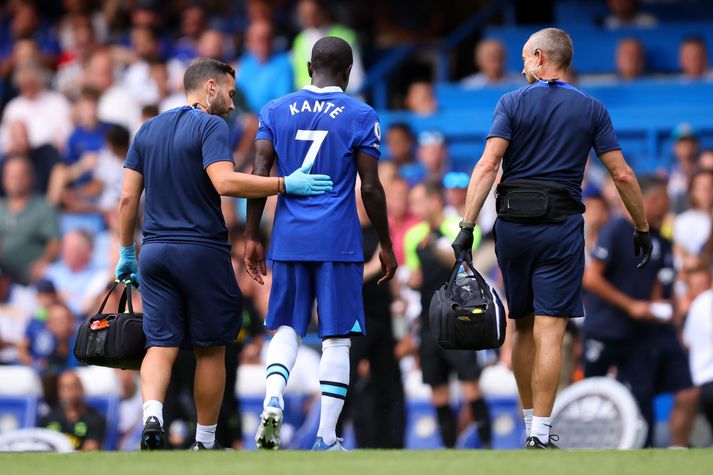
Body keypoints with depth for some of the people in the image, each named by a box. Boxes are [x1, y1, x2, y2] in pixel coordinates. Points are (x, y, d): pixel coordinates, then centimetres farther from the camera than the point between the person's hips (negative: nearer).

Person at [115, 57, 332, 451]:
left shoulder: (148, 130, 13)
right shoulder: (210, 126, -8)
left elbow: (128, 197, 11)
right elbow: (225, 182, -23)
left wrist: (126, 252, 18)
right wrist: (285, 185, -19)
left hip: (155, 251, 5)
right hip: (203, 251, -5)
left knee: (161, 345, 0)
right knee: (211, 349, 8)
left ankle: (151, 416, -25)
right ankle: (205, 442, 14)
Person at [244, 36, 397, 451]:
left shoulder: (276, 111, 7)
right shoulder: (361, 117, -1)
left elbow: (259, 176, 2)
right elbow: (371, 188, -3)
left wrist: (252, 237, 9)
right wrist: (386, 245, 6)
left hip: (289, 240, 3)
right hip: (339, 242, -3)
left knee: (287, 327, 14)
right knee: (336, 338, 3)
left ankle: (273, 401, -13)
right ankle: (326, 439, 1)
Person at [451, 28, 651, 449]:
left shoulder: (513, 103, 1)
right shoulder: (592, 110, 5)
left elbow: (488, 165, -10)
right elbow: (622, 175, 2)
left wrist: (467, 225, -13)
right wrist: (643, 229, 12)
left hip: (513, 224, 1)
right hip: (562, 226, -1)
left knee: (523, 327, 16)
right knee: (549, 331, -5)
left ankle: (530, 418, 24)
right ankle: (540, 433, -12)